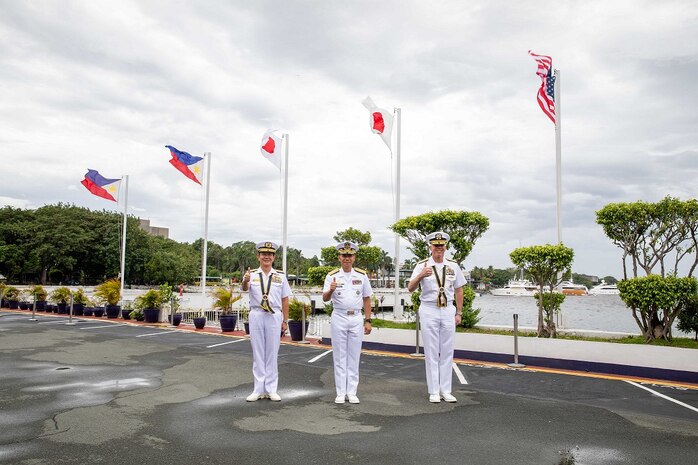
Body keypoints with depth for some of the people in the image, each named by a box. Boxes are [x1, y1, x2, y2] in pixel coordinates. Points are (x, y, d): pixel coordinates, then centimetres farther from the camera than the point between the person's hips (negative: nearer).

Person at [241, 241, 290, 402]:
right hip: (256, 316, 0)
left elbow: (285, 300, 7)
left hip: (274, 316, 0)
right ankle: (259, 390, 14)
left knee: (272, 353, 5)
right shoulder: (252, 275, 2)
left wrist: (285, 321, 4)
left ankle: (271, 389, 13)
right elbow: (244, 288, -21)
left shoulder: (280, 276, 5)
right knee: (257, 352, 6)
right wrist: (245, 281, -44)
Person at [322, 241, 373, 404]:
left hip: (356, 318, 1)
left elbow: (367, 299, 8)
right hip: (339, 318, -1)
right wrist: (331, 290, -32)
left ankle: (351, 392, 14)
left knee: (354, 356, 6)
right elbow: (325, 298, -10)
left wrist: (368, 321, 2)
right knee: (339, 356, 4)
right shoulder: (332, 275, -1)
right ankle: (340, 393, 11)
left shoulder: (362, 275, 4)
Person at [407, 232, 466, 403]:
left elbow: (458, 291, 13)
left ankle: (445, 390, 14)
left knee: (447, 352, 6)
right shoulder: (422, 266, -2)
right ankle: (434, 391, 8)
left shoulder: (453, 266, 8)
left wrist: (459, 313, 7)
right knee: (431, 352, 1)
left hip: (448, 311, 3)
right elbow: (410, 288, -13)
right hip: (429, 311, -3)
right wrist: (420, 276, -32)